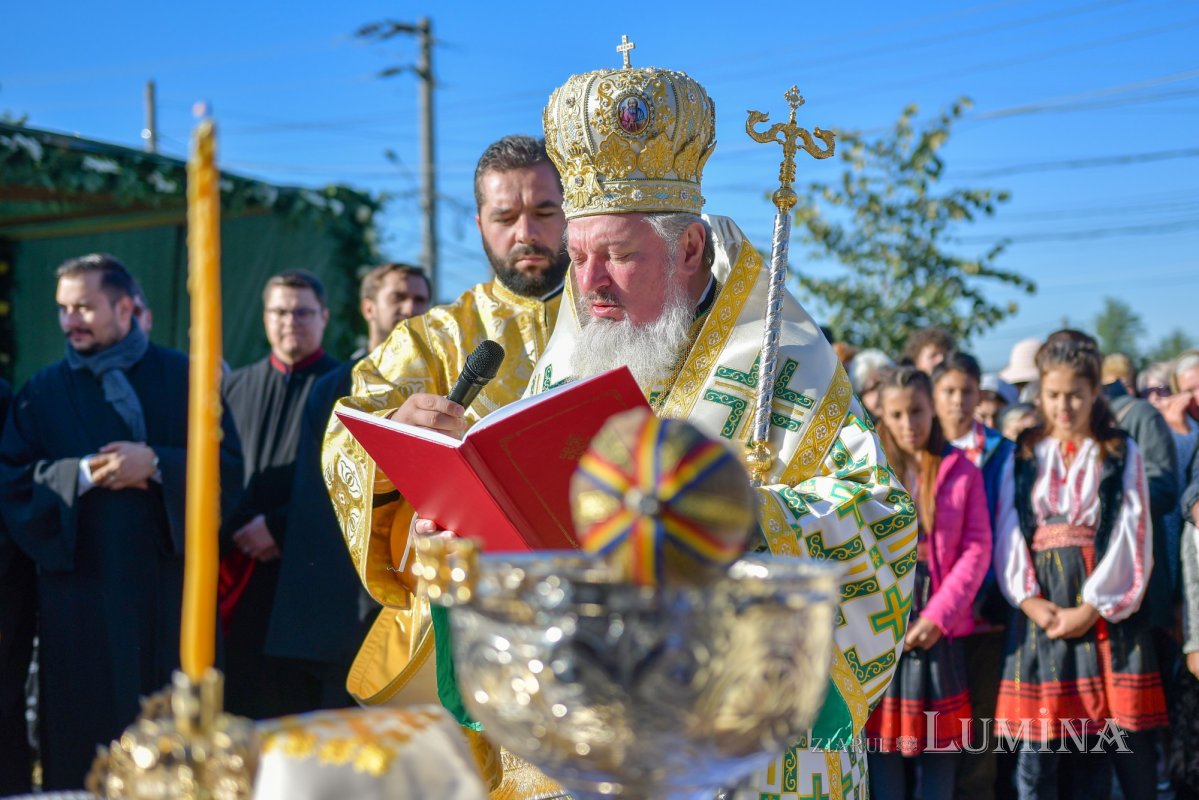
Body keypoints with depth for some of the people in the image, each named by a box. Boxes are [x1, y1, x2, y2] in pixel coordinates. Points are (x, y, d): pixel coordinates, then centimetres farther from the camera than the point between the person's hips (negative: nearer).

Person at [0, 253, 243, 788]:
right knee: (86, 741, 2)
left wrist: (155, 463, -14)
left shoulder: (181, 378, 6)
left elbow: (229, 467, -1)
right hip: (83, 589, 1)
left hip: (171, 588, -1)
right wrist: (83, 474, -13)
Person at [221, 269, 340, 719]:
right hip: (242, 574, 4)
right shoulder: (234, 387, 16)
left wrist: (279, 526, -11)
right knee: (243, 702, 2)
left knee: (306, 708, -4)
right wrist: (237, 531, -3)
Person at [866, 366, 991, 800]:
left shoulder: (962, 470, 2)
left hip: (942, 626, 0)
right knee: (882, 735, 2)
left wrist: (939, 615, -11)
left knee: (941, 741, 4)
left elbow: (977, 547, -3)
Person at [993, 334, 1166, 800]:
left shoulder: (1122, 454, 5)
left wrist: (1091, 608, -12)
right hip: (1041, 605, 2)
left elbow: (1130, 537, -3)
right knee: (1036, 742, 0)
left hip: (1106, 608, -2)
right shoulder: (1024, 456, 12)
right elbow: (1009, 532, 5)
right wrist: (1027, 598, -11)